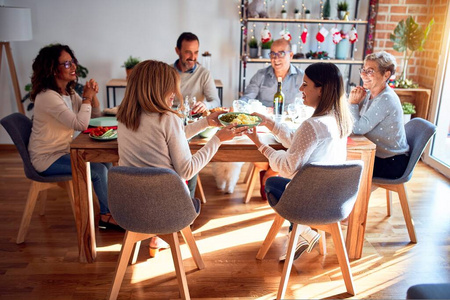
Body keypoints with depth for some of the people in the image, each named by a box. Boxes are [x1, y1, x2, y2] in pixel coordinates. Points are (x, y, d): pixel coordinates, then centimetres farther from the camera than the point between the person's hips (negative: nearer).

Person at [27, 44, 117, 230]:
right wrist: (86, 97, -16)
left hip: (63, 151, 9)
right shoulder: (47, 96, -23)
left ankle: (108, 213, 5)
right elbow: (81, 124, -31)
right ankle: (107, 215, 4)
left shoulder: (69, 93, 7)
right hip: (46, 159, -9)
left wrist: (92, 95, -9)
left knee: (106, 162, -4)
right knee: (98, 170, -18)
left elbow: (96, 115, 10)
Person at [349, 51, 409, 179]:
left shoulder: (386, 100, -25)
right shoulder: (369, 93, 2)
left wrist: (353, 103, -16)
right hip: (377, 154, 8)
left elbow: (358, 129, -26)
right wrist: (355, 100, -12)